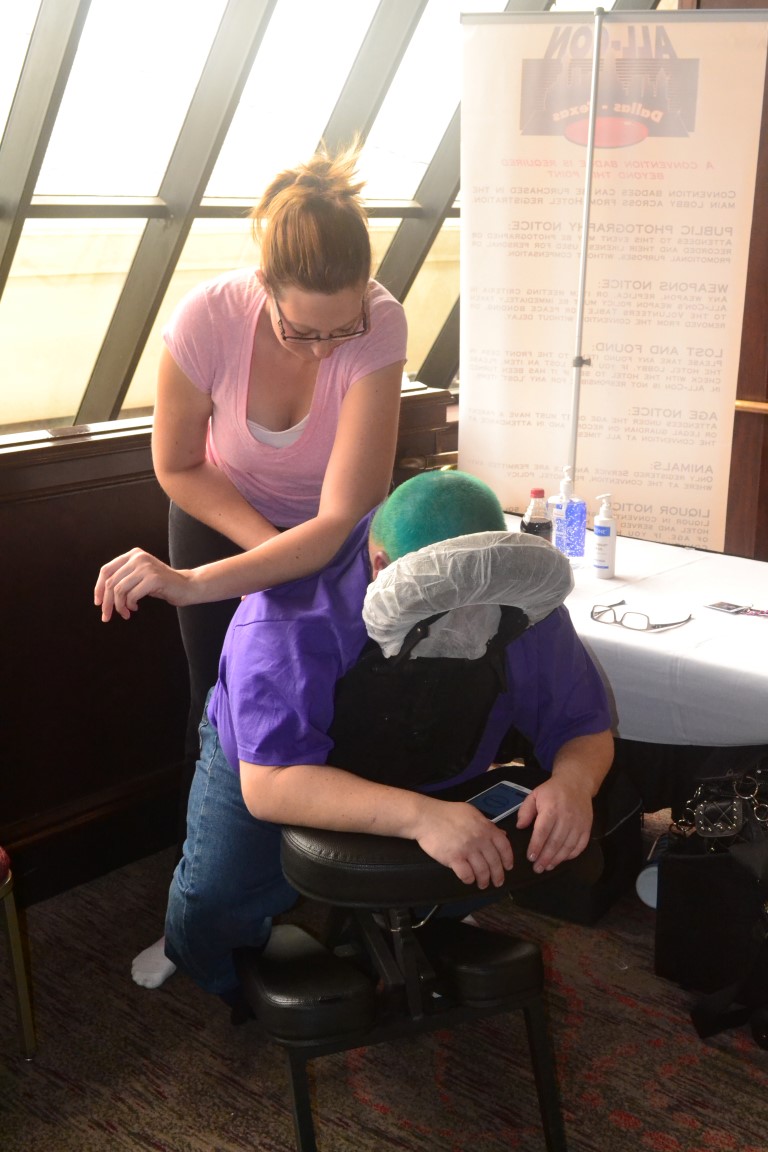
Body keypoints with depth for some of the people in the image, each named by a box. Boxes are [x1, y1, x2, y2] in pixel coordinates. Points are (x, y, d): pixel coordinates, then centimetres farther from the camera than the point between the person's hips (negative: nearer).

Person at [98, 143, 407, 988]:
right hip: (223, 517, 1)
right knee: (221, 711, 7)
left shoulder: (381, 326, -37)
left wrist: (193, 583, -49)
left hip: (333, 530, 0)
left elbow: (340, 520, -42)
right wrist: (274, 544, -25)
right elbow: (178, 468, -16)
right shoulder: (206, 318, -34)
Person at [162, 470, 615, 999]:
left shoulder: (519, 601, -25)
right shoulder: (289, 618, -39)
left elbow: (585, 726, -15)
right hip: (280, 765, -3)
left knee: (485, 865, -15)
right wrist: (419, 815, -58)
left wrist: (573, 780, -40)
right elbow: (271, 785, -45)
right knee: (214, 902, -20)